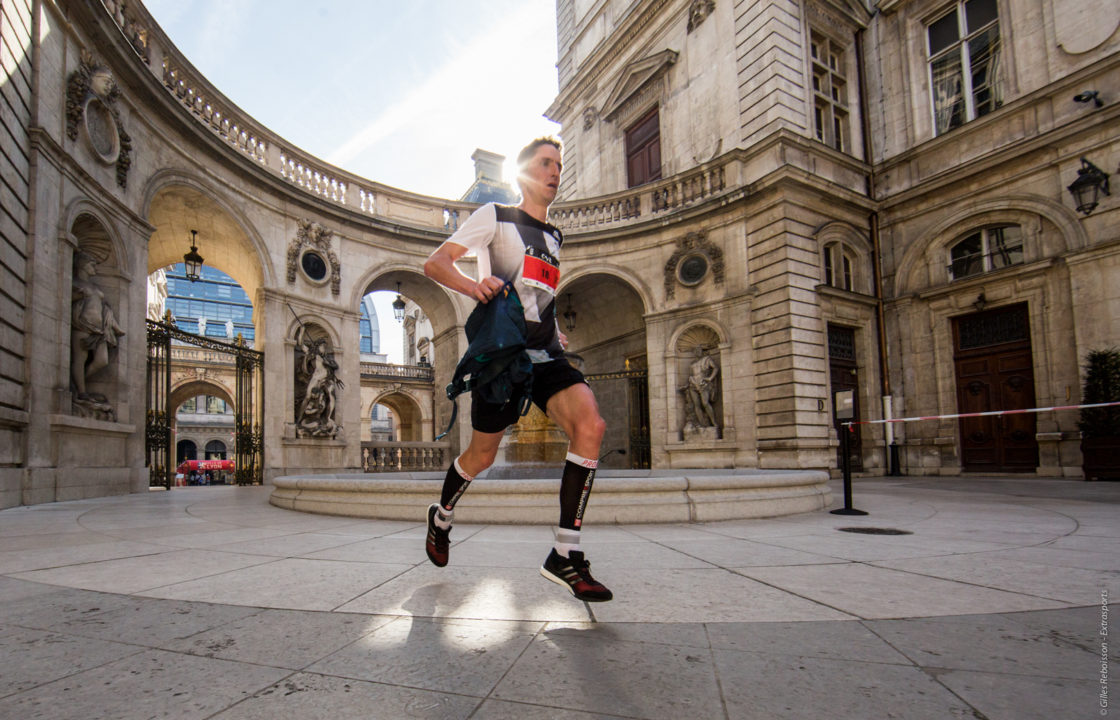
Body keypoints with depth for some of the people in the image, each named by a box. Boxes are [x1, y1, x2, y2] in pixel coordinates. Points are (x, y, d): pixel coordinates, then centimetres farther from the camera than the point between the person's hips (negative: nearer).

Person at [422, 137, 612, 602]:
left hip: (546, 355, 5)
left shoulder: (553, 237, 22)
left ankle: (566, 556, -15)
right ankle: (441, 518, 38)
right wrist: (471, 285, -25)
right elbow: (434, 264, -4)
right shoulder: (496, 216, 4)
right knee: (482, 455, 5)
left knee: (590, 425, -20)